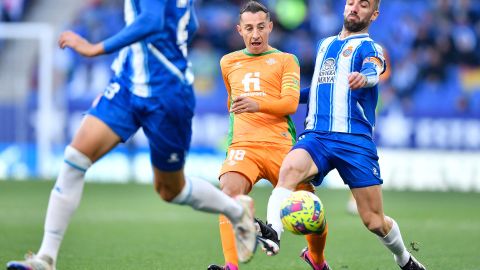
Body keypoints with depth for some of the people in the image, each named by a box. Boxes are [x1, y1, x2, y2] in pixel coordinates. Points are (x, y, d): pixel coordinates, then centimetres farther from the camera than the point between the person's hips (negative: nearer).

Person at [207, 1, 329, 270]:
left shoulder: (286, 60, 10)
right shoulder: (228, 62, 20)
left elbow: (291, 103, -7)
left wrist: (257, 105, -23)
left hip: (281, 145, -1)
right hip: (243, 146, 1)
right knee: (230, 190, -31)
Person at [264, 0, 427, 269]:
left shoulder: (369, 47, 3)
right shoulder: (324, 44, 22)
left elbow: (373, 72, -22)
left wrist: (363, 77, -46)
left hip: (355, 139, -3)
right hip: (316, 135, 4)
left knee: (375, 221, -1)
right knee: (290, 167, -33)